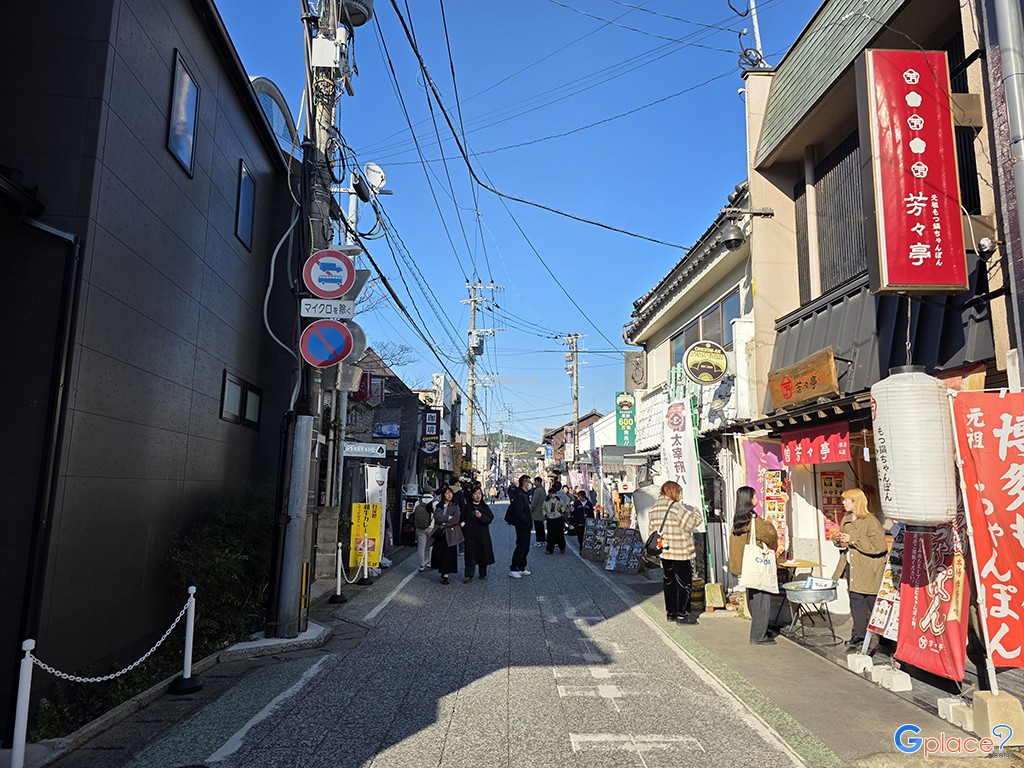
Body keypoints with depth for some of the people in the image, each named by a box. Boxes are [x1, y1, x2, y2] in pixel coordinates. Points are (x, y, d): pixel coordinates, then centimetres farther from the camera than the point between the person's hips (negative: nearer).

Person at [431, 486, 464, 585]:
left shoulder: (455, 506, 5)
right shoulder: (438, 506, 12)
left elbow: (456, 519, -7)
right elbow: (436, 517, -5)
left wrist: (445, 524, -8)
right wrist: (448, 518, -12)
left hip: (451, 533, -2)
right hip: (439, 533, 2)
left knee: (449, 554, -4)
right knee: (438, 553, -3)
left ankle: (445, 575, 3)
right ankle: (441, 571, 18)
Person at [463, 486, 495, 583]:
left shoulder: (485, 507, 6)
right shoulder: (467, 507, 5)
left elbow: (490, 518, -4)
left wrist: (481, 516, -20)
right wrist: (464, 529, -4)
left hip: (482, 535, 1)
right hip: (470, 535, -1)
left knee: (483, 554, 5)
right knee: (470, 555, -6)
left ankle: (483, 574, 20)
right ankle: (469, 575, -6)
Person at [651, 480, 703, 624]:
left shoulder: (654, 508, 8)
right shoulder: (676, 507, -15)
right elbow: (690, 524, -16)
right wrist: (696, 513, 0)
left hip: (663, 552, 7)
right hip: (680, 552, -7)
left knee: (668, 582, 15)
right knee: (684, 583, 3)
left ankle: (670, 613, 21)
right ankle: (682, 615, 6)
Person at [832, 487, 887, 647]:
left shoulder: (870, 521, -14)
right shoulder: (846, 520, 10)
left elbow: (878, 545, -22)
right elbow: (841, 543, 21)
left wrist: (853, 540, -23)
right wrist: (837, 538, -3)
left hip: (868, 570, -7)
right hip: (851, 567, 7)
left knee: (873, 602, 1)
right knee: (855, 601, 10)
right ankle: (858, 634, 19)